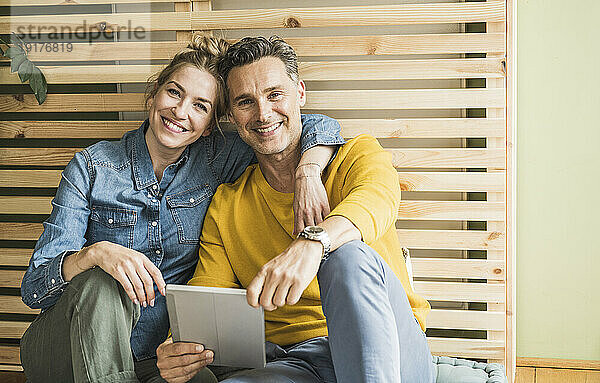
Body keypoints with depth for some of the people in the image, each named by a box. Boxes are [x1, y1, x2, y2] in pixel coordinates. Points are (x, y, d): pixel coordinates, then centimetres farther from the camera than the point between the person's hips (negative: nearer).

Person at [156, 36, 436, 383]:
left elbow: (378, 197, -20)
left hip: (392, 349, 1)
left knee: (348, 256, -34)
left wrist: (312, 243, -43)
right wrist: (176, 352, -19)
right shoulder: (224, 207, 15)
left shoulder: (356, 155, 6)